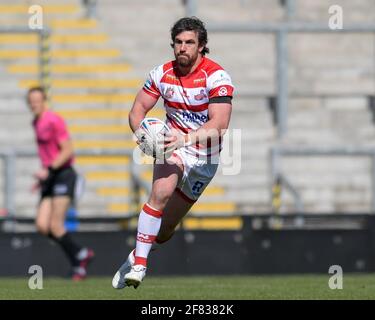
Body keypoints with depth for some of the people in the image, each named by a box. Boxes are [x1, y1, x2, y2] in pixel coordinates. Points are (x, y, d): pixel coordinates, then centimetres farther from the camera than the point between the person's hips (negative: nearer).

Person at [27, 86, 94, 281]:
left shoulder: (54, 121, -10)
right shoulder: (36, 123, 17)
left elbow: (67, 150, -15)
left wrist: (48, 170, -21)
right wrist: (42, 177, 21)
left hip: (63, 175, -8)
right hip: (50, 179, 8)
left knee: (55, 226, -15)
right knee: (42, 226, -5)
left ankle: (78, 265, -2)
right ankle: (81, 254, 8)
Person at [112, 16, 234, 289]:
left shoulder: (216, 77, -19)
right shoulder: (162, 73, -4)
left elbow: (219, 125, -29)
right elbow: (138, 110, 4)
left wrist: (186, 139, -43)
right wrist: (141, 133, -19)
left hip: (204, 158, -1)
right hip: (173, 146, 1)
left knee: (163, 233, 5)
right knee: (161, 191, -31)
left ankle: (138, 253, 37)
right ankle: (138, 265, -27)